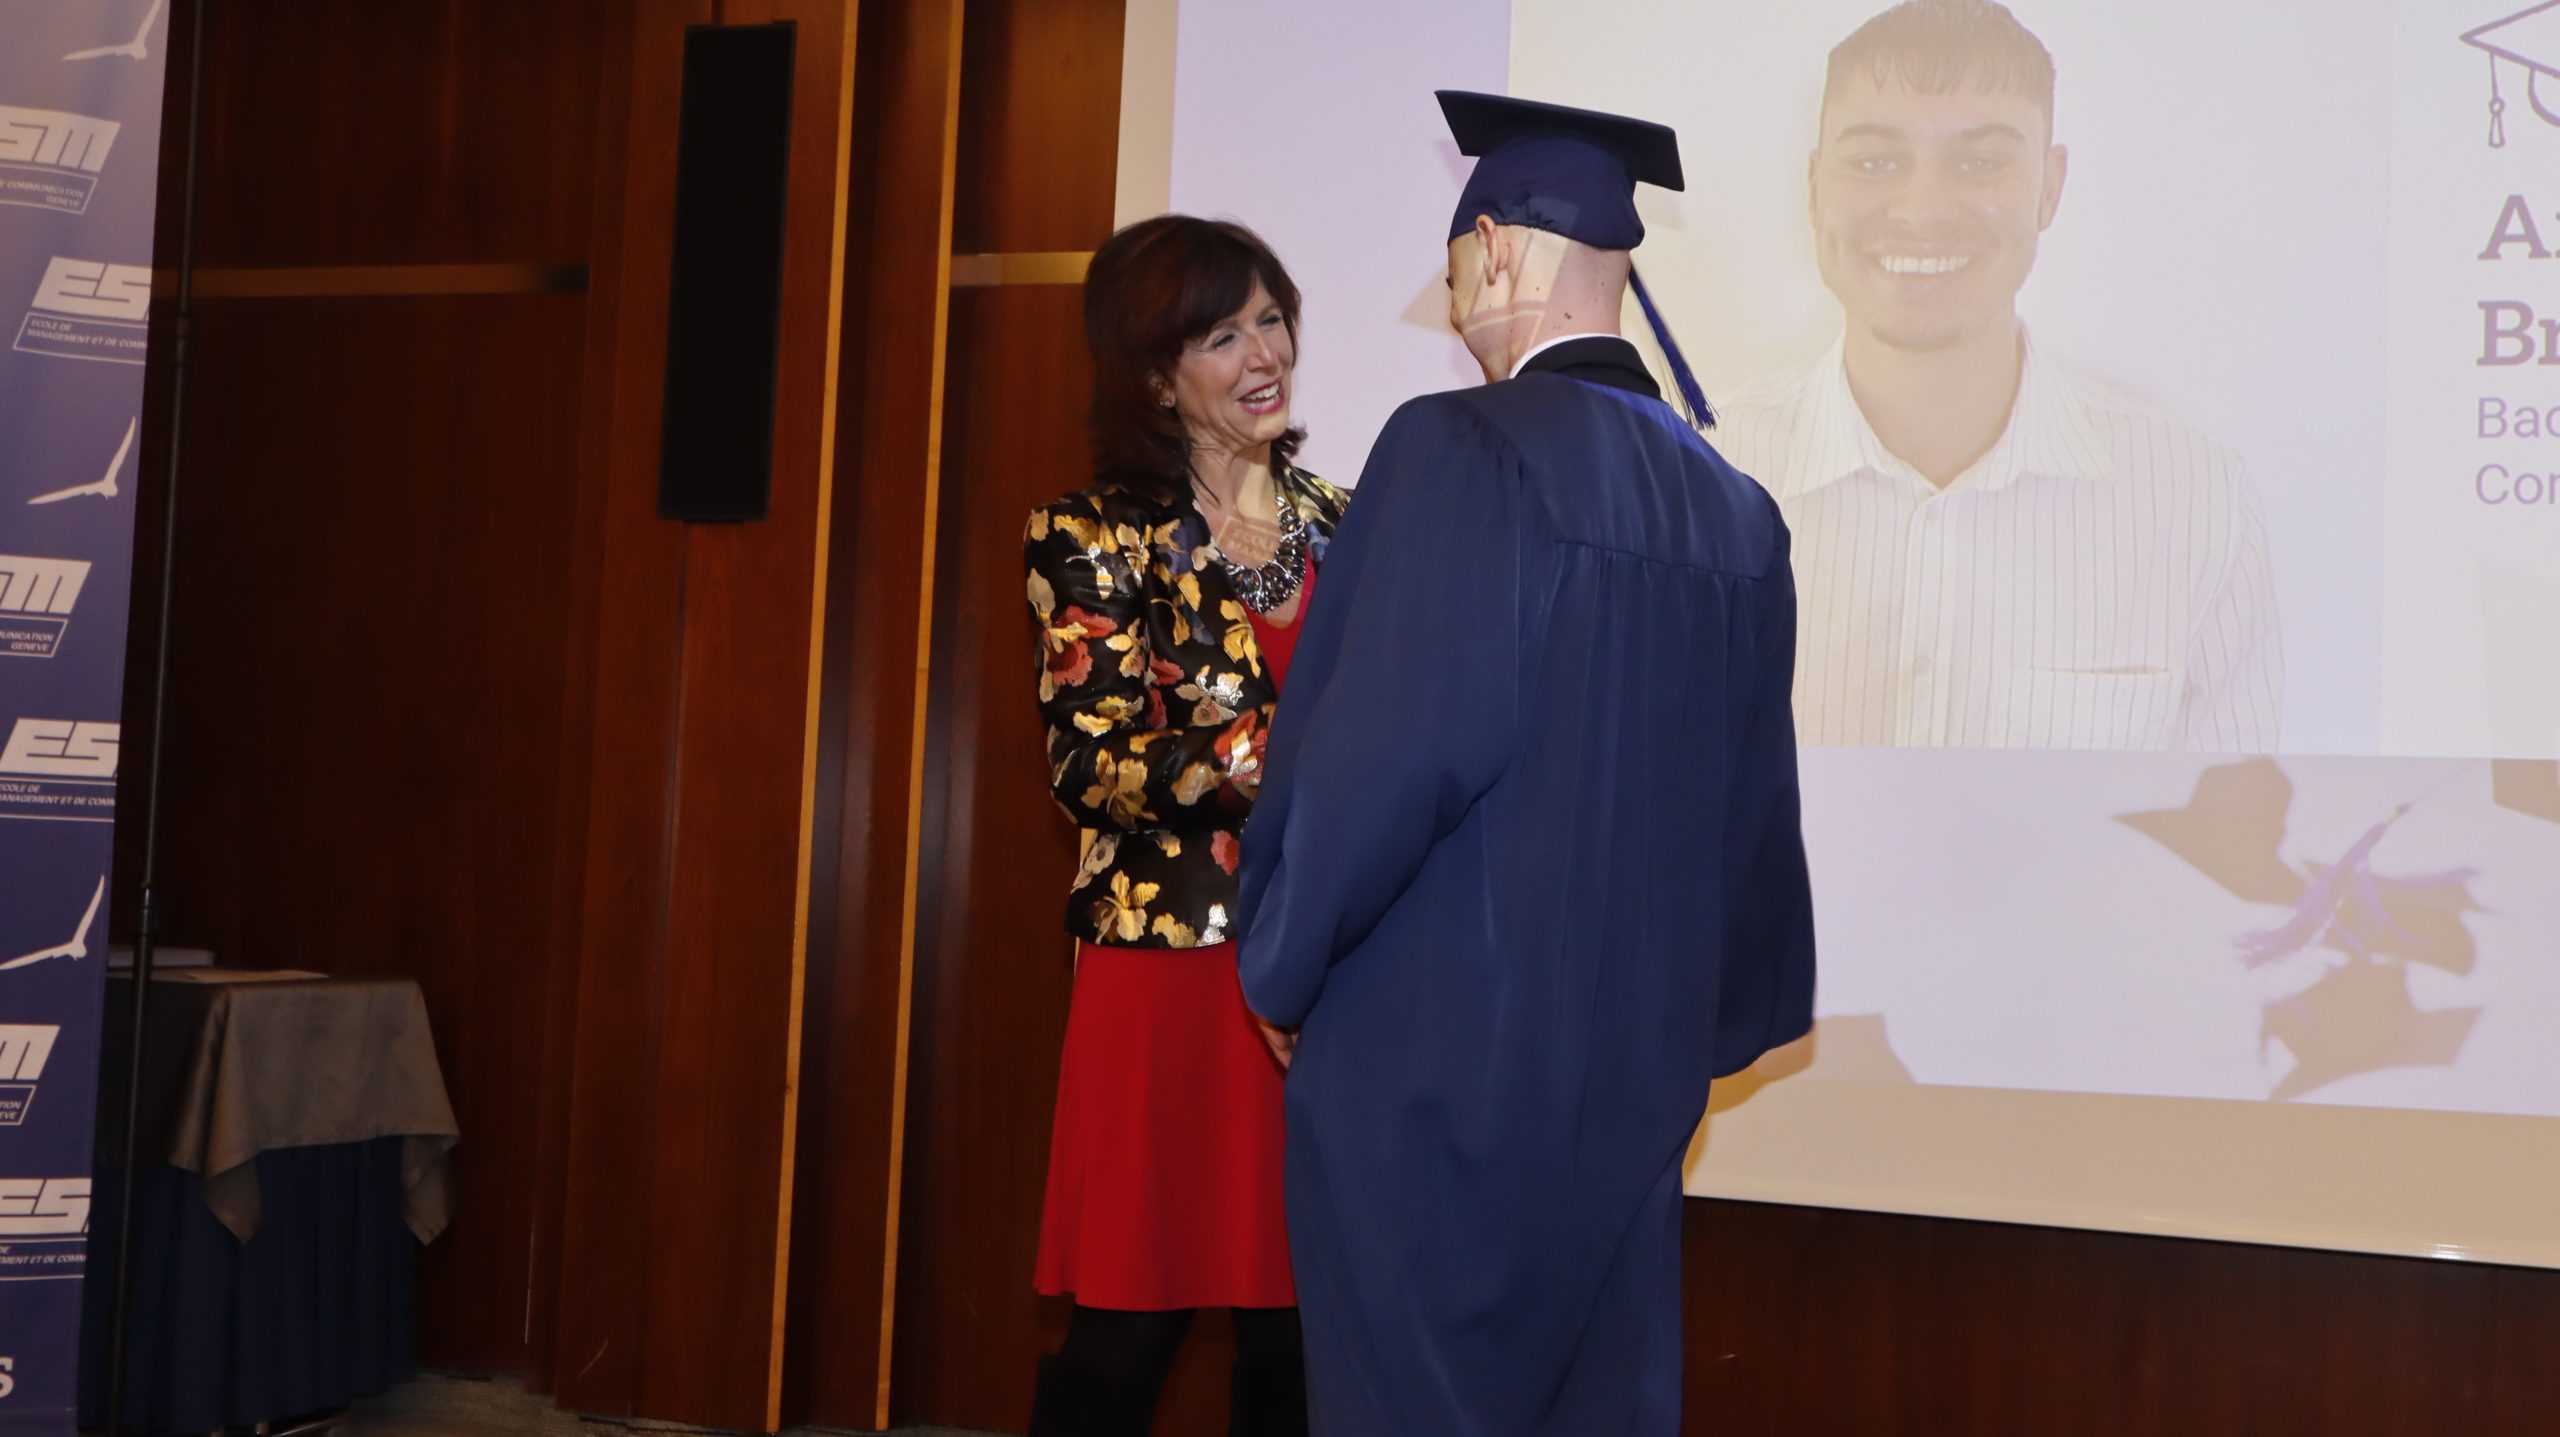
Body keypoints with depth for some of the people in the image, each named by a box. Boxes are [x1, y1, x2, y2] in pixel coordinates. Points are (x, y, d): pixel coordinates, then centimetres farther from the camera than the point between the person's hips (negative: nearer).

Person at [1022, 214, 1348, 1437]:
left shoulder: (1341, 523, 12)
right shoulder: (1094, 539, 0)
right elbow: (1089, 762, -10)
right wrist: (1262, 754, -25)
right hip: (1170, 966, -3)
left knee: (1300, 1333, 5)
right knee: (1124, 1328, -1)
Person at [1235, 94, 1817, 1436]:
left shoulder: (1461, 450, -13)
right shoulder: (1735, 510, 6)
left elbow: (1382, 752, -17)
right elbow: (1752, 806, 11)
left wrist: (1280, 970, -3)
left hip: (1434, 1058, -6)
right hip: (1638, 1069, 6)